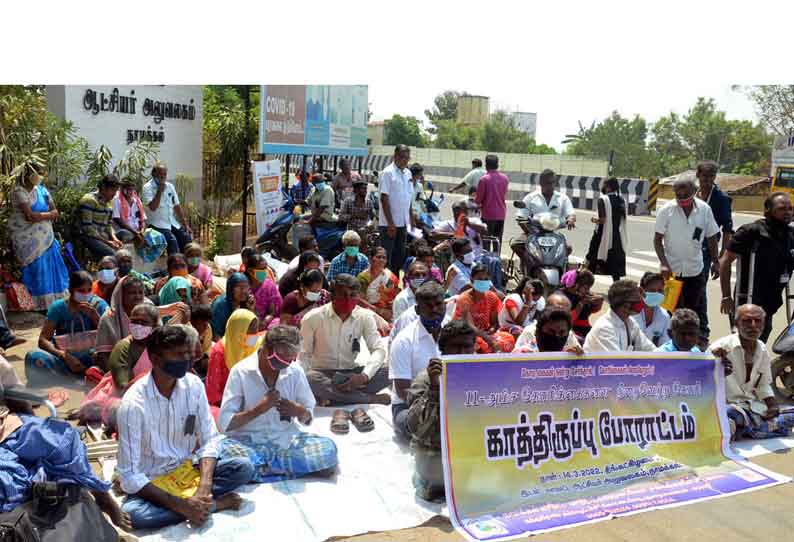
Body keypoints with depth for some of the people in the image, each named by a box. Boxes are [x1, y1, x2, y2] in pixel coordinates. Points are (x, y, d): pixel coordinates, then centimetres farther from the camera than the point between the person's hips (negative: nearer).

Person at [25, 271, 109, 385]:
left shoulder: (98, 304, 2)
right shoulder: (58, 307, 2)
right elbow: (43, 340, -6)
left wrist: (94, 315, -18)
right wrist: (65, 356, -23)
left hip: (91, 357, -1)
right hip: (64, 358, 1)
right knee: (33, 357, -28)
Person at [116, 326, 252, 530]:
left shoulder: (194, 385, -8)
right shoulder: (133, 403, -22)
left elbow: (209, 440, -5)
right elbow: (129, 476, -21)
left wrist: (204, 488, -23)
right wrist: (180, 505, -29)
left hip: (186, 470, 3)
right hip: (151, 482, -3)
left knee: (244, 467, -17)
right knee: (132, 514, -35)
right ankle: (213, 504, -20)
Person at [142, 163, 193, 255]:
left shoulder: (170, 186, 11)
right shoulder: (147, 187, -5)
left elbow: (177, 206, 13)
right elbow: (153, 207, -18)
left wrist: (186, 225, 8)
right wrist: (159, 191, -16)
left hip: (173, 223, 6)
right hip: (158, 224, -5)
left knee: (187, 238, -13)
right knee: (172, 240, -28)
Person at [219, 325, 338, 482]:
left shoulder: (295, 370, 2)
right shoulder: (241, 372, -7)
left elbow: (308, 417, 10)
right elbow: (225, 423, -9)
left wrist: (300, 411, -13)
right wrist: (259, 408, -20)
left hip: (288, 440, 4)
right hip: (250, 443, -3)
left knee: (327, 450, -24)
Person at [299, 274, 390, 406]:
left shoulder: (365, 317, -5)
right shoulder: (313, 318, -10)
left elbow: (379, 349, -10)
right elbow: (303, 354, -5)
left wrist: (364, 376, -28)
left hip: (351, 373, 2)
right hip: (321, 374, -2)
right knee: (308, 379, -37)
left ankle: (329, 394, -25)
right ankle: (371, 398, -25)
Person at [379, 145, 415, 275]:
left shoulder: (407, 173, 11)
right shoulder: (388, 173, -11)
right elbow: (384, 198, -15)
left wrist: (411, 218, 14)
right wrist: (390, 223, -17)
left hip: (403, 222, 7)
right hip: (389, 223, -7)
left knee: (400, 256, 13)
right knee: (386, 256, -1)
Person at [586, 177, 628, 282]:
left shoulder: (603, 199, -12)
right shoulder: (622, 200, 6)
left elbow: (603, 220, -19)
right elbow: (623, 219, 8)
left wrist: (594, 220, -1)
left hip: (603, 235, -5)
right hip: (617, 237, 5)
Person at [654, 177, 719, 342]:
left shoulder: (705, 209, -3)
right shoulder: (666, 210, -11)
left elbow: (711, 237, 7)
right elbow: (658, 240, -8)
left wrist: (715, 262, 7)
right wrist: (664, 263, -18)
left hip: (695, 268, 2)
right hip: (672, 269, -2)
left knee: (694, 307, 12)